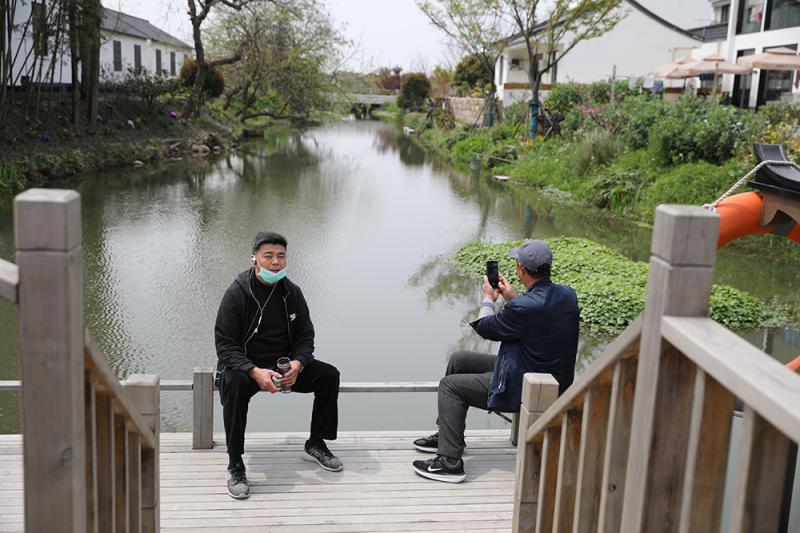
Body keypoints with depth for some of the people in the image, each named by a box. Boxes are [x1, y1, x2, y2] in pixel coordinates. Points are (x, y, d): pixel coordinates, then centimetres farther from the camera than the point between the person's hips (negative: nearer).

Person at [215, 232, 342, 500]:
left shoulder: (291, 292, 1)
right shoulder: (237, 293, -13)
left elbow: (305, 335, 6)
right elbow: (225, 345, -15)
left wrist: (298, 363, -17)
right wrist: (255, 372, -31)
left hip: (285, 364, 5)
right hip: (244, 365, -5)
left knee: (328, 375, -12)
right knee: (234, 385, -38)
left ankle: (315, 445, 8)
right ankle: (235, 465, -24)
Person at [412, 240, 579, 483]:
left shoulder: (523, 307, -30)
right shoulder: (567, 294, -3)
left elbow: (486, 328, -11)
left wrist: (488, 298, 8)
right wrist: (511, 297, 13)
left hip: (523, 389, -10)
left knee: (450, 385, 1)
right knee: (458, 360, 18)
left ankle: (450, 461, 0)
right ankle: (445, 434, 29)